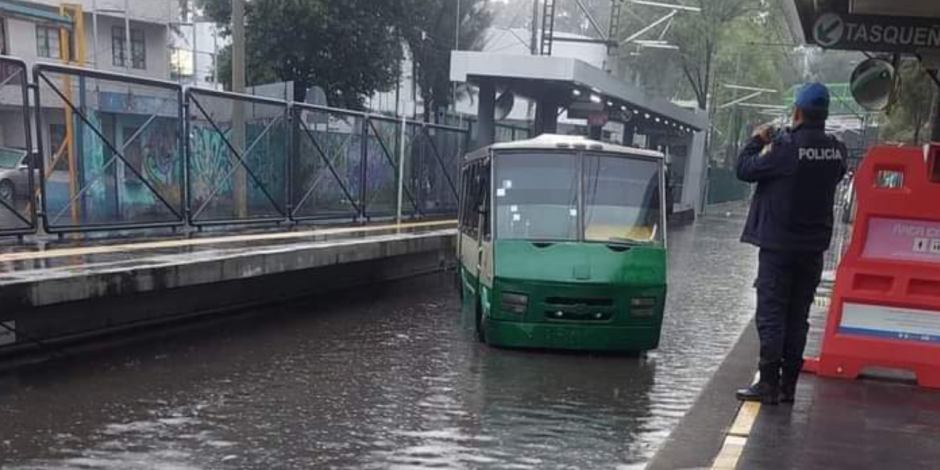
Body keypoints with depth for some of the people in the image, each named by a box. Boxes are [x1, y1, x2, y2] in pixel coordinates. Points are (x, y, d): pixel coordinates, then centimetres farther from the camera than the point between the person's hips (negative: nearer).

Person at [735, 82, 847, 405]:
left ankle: (769, 384, -1)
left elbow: (745, 170, -11)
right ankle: (788, 385, 16)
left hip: (779, 245, -6)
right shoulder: (837, 151, 2)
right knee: (797, 316, 11)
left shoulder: (786, 147, -17)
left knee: (771, 314, 0)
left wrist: (756, 141, 7)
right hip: (814, 245, 6)